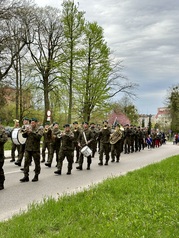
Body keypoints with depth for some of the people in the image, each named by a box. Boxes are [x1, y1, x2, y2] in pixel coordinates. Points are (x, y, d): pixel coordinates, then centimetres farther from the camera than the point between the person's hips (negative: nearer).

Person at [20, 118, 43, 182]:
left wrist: (32, 132, -24)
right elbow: (24, 136, 4)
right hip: (27, 148, 4)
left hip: (35, 149, -4)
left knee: (37, 163, 5)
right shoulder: (29, 128, 11)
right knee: (26, 162, 0)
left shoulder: (40, 129, -2)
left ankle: (36, 176, 16)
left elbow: (39, 136, -18)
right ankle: (26, 176, 4)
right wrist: (26, 131, -14)